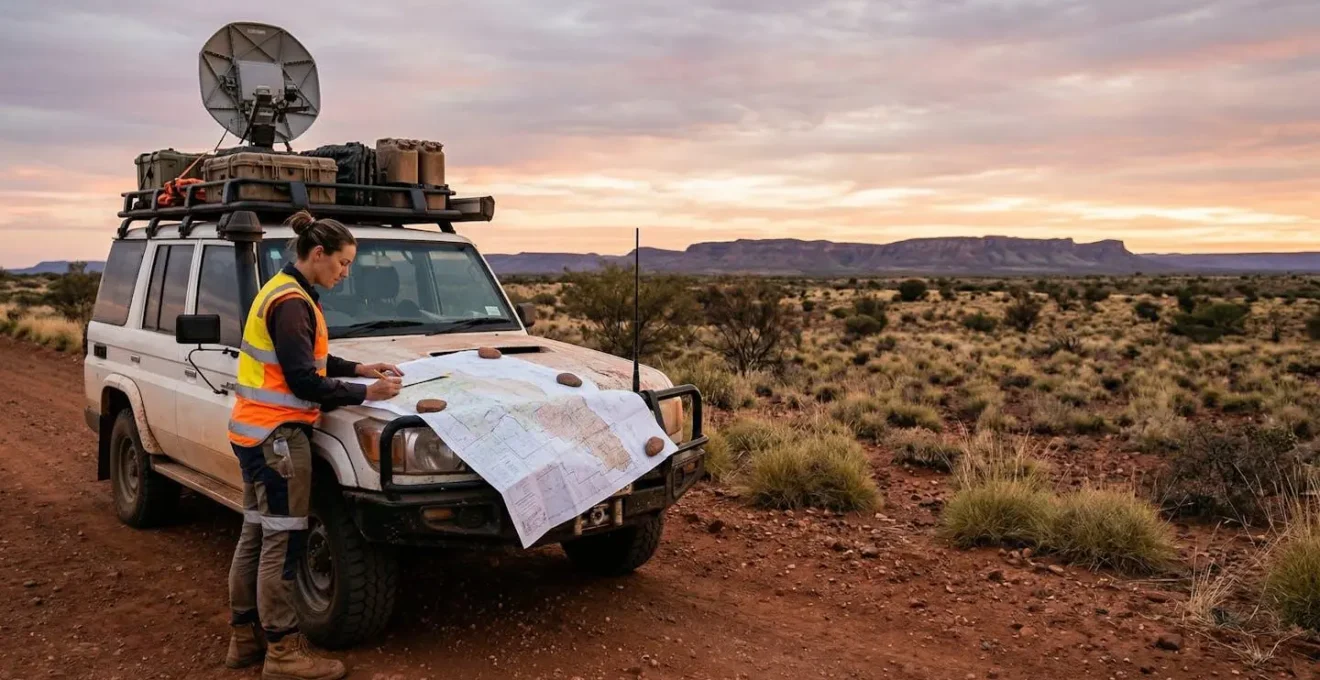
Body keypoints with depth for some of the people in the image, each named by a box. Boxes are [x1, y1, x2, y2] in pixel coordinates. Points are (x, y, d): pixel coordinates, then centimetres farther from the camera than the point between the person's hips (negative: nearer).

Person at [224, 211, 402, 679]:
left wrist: (359, 368, 12)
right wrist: (366, 394, -15)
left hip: (256, 430, 11)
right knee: (282, 540, -4)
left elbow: (305, 360, 21)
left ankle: (244, 638, 25)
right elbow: (302, 381, -21)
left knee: (256, 535, 15)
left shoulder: (284, 291, 13)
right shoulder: (291, 303, -19)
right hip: (277, 434, -11)